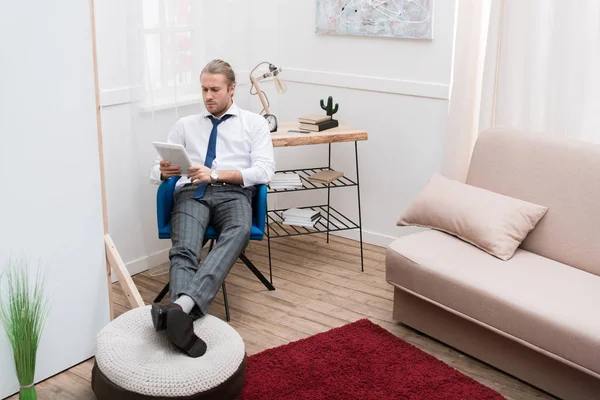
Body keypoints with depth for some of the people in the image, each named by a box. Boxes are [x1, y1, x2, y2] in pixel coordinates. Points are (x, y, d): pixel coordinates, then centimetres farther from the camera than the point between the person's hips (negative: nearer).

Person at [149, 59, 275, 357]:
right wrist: (164, 170, -6)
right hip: (191, 193, 2)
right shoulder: (185, 125, 26)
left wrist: (215, 175, -10)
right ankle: (184, 320, -56)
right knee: (183, 250, -33)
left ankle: (180, 306, -58)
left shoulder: (254, 123, 18)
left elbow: (264, 171, 3)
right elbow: (155, 173, 22)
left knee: (239, 232, -40)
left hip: (233, 193, -2)